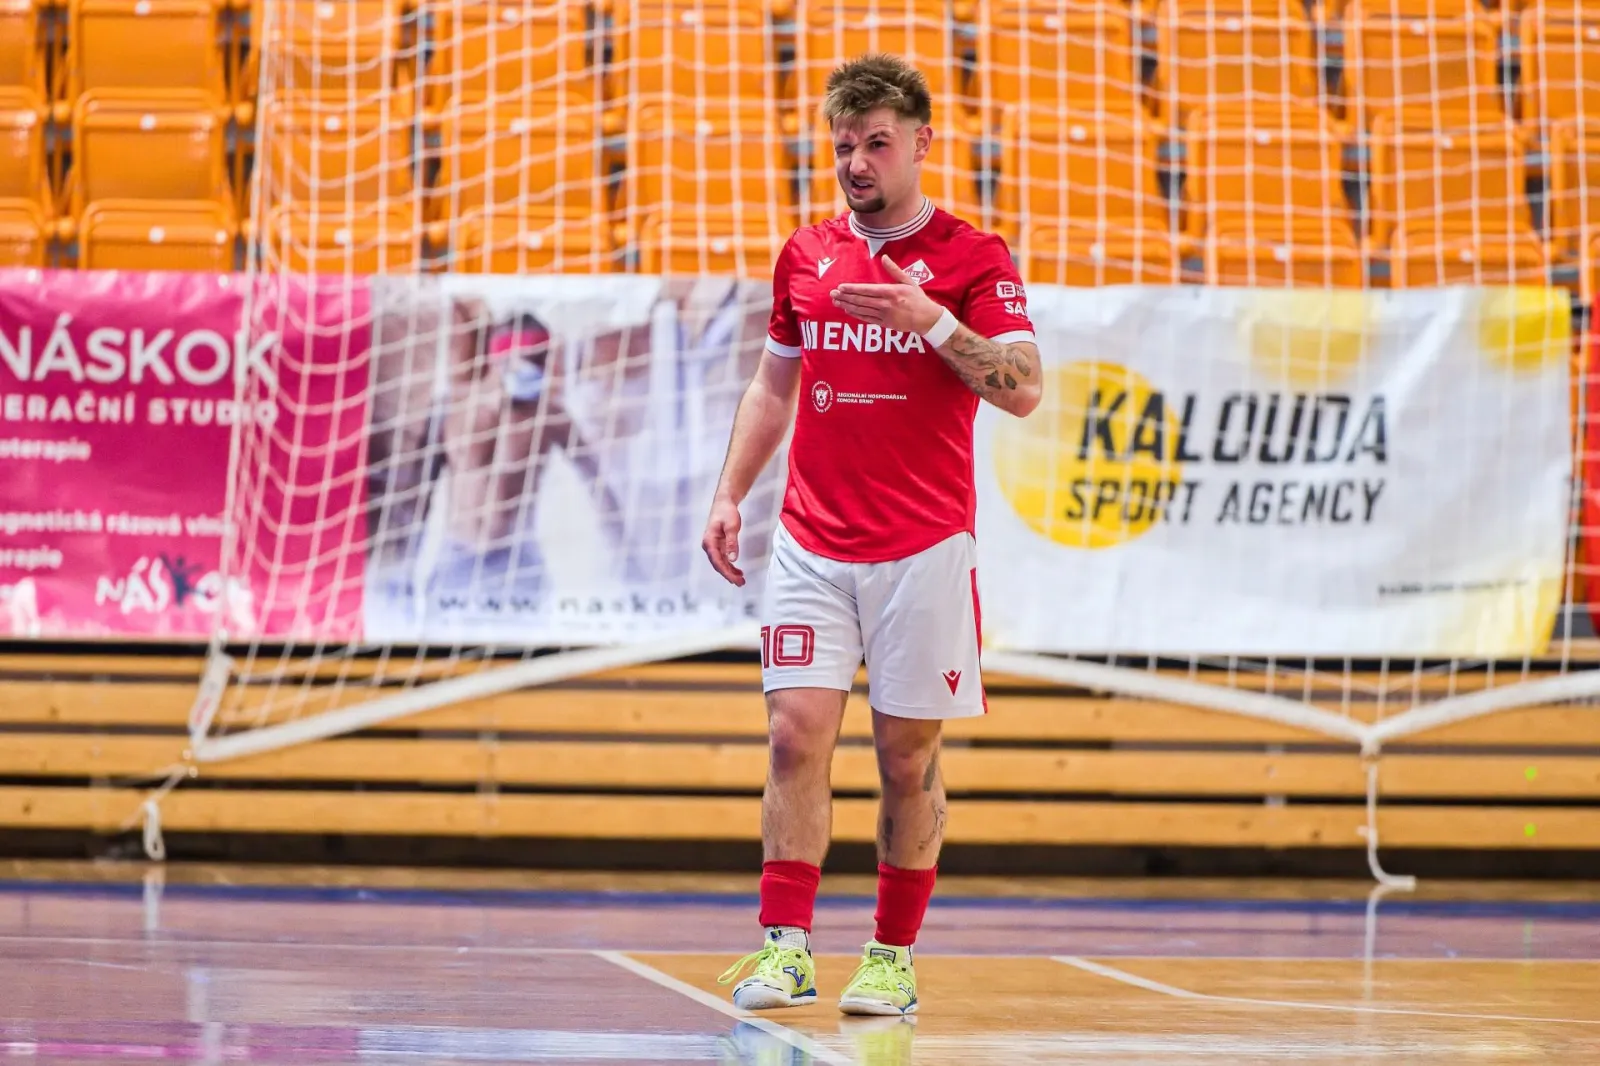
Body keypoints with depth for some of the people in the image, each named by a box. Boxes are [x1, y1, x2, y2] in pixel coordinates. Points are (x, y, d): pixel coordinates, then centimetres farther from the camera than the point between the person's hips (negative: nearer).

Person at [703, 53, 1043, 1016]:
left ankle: (894, 958, 9)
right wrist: (730, 495, 12)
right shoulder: (806, 256, 11)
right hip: (812, 542, 3)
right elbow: (773, 386, 21)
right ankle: (787, 948, -8)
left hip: (924, 548, -3)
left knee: (908, 756, 2)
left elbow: (1024, 389, -11)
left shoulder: (971, 259, -2)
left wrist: (933, 321, -21)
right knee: (797, 734, -8)